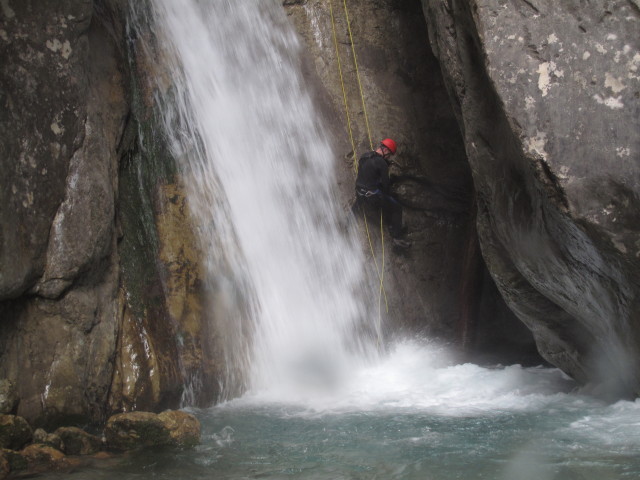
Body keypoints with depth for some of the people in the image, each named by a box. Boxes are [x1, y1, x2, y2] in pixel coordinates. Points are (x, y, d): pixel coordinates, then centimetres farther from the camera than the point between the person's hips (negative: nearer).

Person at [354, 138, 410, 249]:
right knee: (397, 208, 4)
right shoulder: (381, 163, -15)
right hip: (373, 196, -7)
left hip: (359, 193, 7)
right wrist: (388, 195, 6)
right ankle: (396, 238, 2)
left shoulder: (364, 156, 7)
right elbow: (385, 182, -10)